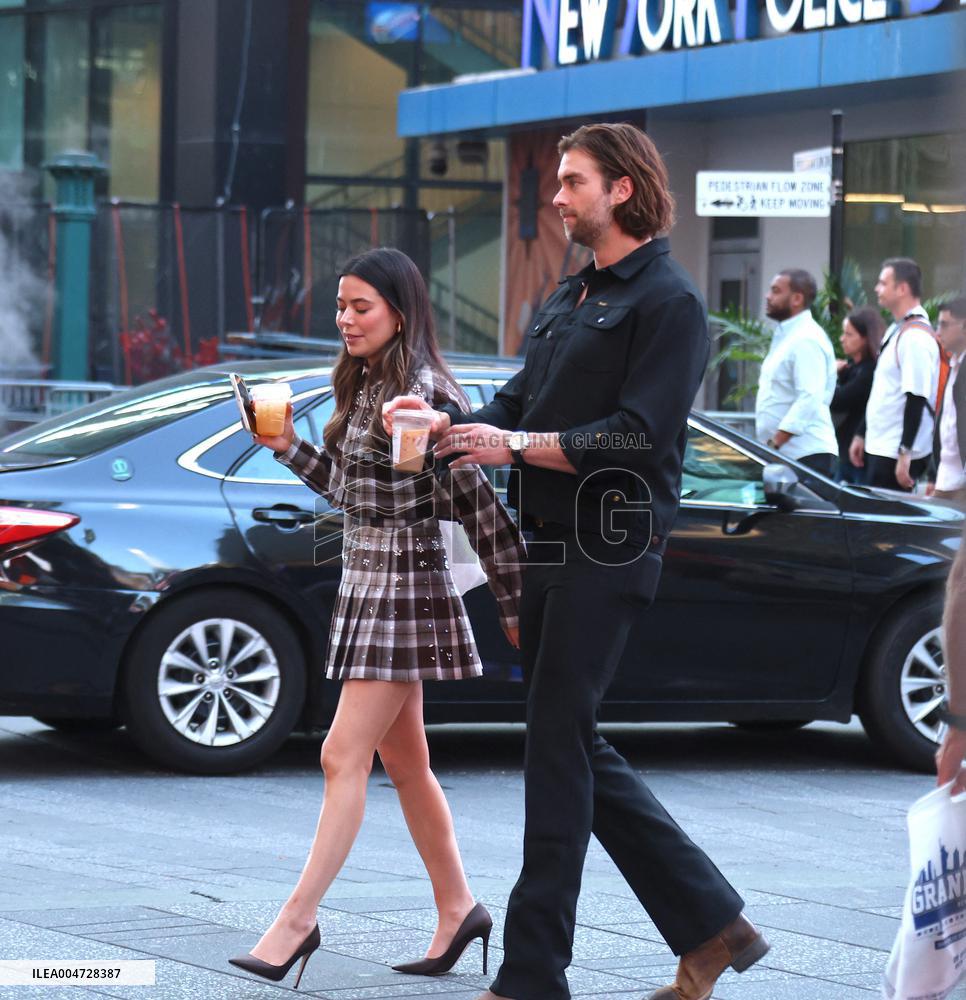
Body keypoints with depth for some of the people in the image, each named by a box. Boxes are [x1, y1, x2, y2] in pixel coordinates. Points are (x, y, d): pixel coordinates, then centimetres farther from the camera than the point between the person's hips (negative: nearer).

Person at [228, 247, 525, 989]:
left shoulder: (423, 395, -16)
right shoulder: (364, 389, 11)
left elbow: (478, 502, -16)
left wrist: (515, 605, -15)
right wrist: (288, 447, 8)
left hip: (404, 588, -10)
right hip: (365, 586, 10)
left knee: (344, 756, -10)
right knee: (404, 760, 13)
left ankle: (297, 921, -9)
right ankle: (458, 911, 21)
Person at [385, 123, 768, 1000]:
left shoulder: (668, 301, -8)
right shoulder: (570, 298, 20)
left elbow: (639, 435, -17)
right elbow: (520, 403, 18)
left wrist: (518, 447, -17)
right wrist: (447, 423, -1)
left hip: (609, 552, -9)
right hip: (553, 548, 9)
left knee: (558, 747, -8)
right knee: (575, 747, 10)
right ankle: (711, 925, 18)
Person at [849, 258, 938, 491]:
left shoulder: (916, 337, -17)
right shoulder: (896, 330, 15)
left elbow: (917, 398, -22)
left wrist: (905, 454, -24)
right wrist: (861, 435, 24)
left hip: (896, 454, -10)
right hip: (880, 447, 10)